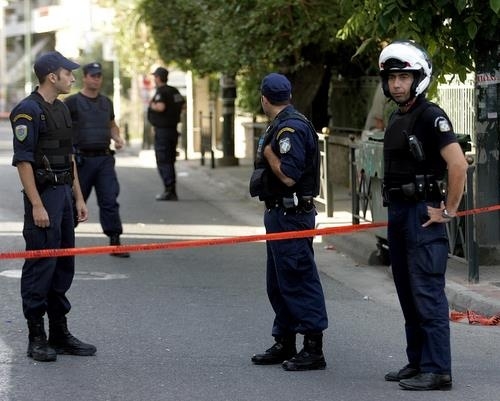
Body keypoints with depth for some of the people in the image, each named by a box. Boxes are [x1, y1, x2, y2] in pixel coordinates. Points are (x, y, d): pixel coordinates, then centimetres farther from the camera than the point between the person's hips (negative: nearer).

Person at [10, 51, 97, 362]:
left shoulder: (61, 108, 15)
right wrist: (37, 206, -20)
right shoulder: (28, 110, -13)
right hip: (43, 196, -9)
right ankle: (37, 338, 3)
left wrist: (78, 198, 16)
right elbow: (23, 161, -17)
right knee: (40, 267, -4)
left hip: (64, 194, 9)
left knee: (64, 266, 12)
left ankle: (60, 333, 20)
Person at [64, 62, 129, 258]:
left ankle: (115, 242, -1)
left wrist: (117, 137, 7)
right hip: (81, 159, -4)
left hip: (104, 159, 4)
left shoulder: (106, 102, 15)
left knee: (110, 201, -2)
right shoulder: (72, 102, -2)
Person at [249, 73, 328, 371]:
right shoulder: (282, 126, 14)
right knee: (279, 282, 16)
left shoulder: (290, 129, -17)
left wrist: (268, 153, -12)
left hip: (291, 214, -11)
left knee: (299, 280, -7)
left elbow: (289, 176, -23)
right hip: (280, 213, 11)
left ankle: (313, 349, -4)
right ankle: (284, 344, 24)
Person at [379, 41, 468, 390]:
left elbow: (458, 164, -23)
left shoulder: (430, 116, -13)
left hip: (423, 214, -10)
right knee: (408, 293, 13)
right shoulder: (396, 119, 15)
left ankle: (437, 371, -8)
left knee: (428, 293, -10)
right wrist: (395, 210, 19)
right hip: (398, 213, 10)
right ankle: (417, 363, 21)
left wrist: (448, 211, -19)